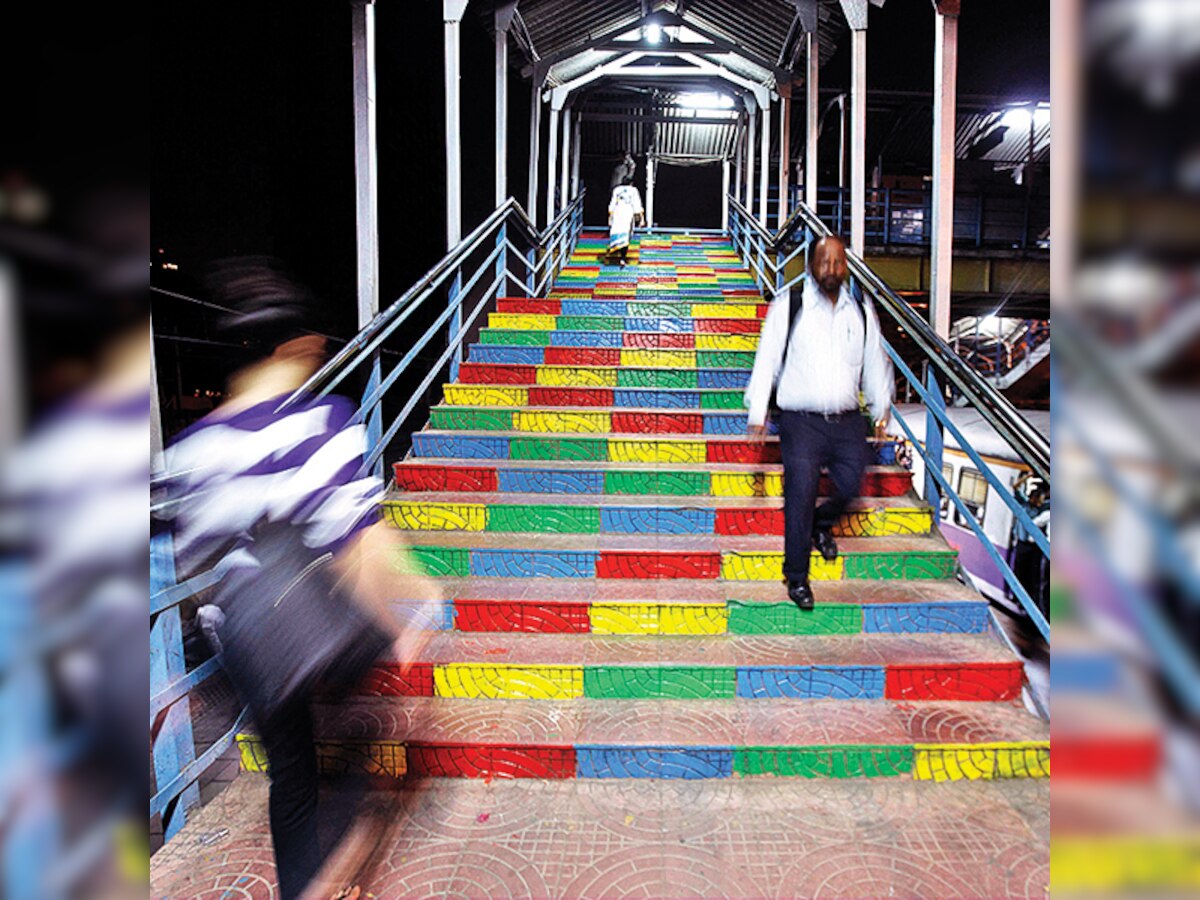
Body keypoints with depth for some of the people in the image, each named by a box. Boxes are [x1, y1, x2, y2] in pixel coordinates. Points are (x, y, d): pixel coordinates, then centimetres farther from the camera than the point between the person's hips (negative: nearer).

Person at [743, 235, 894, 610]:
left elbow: (874, 362, 20)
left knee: (850, 486, 6)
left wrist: (881, 408, 20)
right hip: (802, 421, -4)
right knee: (800, 499, -3)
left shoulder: (861, 311, 9)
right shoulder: (788, 306, -2)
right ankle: (796, 577, 14)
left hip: (848, 422, 4)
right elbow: (767, 359, -3)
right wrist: (758, 411, -7)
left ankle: (822, 523, 43)